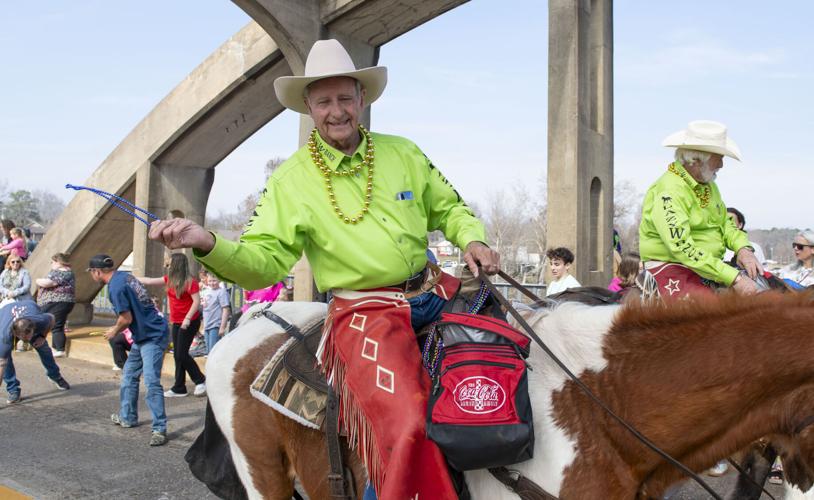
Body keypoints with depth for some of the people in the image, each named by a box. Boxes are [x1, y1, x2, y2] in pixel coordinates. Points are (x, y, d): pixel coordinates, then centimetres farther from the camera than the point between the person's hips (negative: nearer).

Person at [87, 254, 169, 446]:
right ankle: (127, 417, 33)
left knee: (151, 382, -14)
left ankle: (159, 429, -13)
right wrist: (118, 327, 17)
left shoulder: (115, 288, -19)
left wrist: (114, 332, 3)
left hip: (152, 337, -11)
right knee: (129, 375, 20)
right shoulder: (125, 275, 9)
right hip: (142, 336, 11)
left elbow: (127, 318, -17)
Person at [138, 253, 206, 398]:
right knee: (177, 355, 8)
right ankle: (179, 388, 14)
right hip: (177, 322, 8)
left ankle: (201, 380, 6)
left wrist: (187, 318, -25)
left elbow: (197, 301, -20)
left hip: (189, 322, -8)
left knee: (182, 354, -10)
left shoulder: (190, 281, -16)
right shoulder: (170, 279, 8)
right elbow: (150, 281, 16)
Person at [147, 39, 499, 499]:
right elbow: (263, 263, -7)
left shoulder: (403, 152, 8)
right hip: (366, 314, -5)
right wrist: (207, 244, -25)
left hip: (434, 292, 5)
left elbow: (449, 208, 17)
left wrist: (473, 239, -3)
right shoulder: (291, 181, -2)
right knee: (407, 427, -25)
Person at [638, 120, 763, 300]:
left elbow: (725, 223, 21)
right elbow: (682, 248, -25)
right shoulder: (668, 191, -17)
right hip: (672, 269, -9)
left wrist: (743, 248, -3)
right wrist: (733, 278, -27)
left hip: (711, 265, 9)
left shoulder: (709, 185, 14)